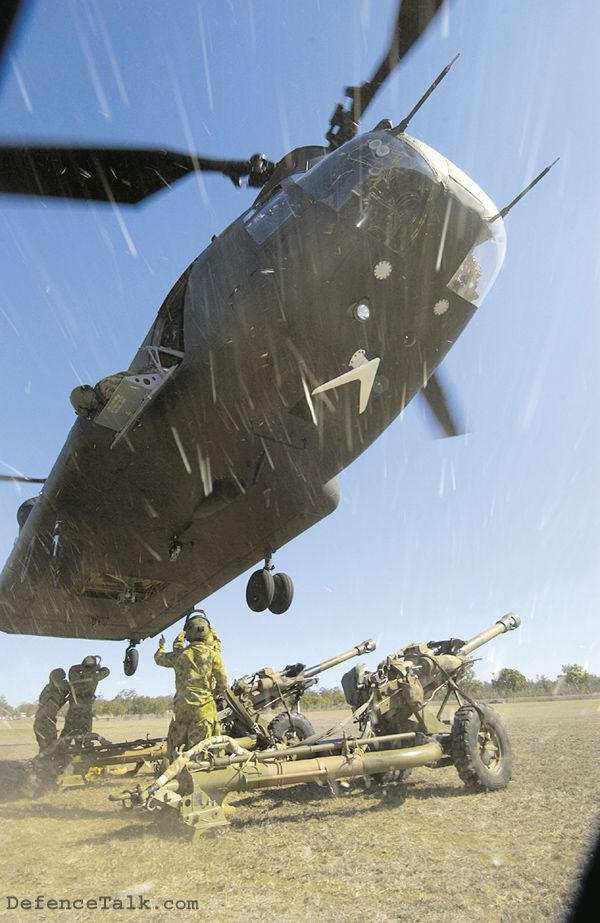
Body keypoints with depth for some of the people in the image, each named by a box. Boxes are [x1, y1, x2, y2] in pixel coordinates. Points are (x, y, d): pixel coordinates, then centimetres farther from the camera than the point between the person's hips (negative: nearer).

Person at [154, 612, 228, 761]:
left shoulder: (180, 654, 1)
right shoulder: (213, 654, -4)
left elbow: (159, 658, 22)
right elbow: (223, 684, -1)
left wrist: (161, 646, 42)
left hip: (182, 706, 1)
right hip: (204, 707, -1)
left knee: (172, 746, 15)